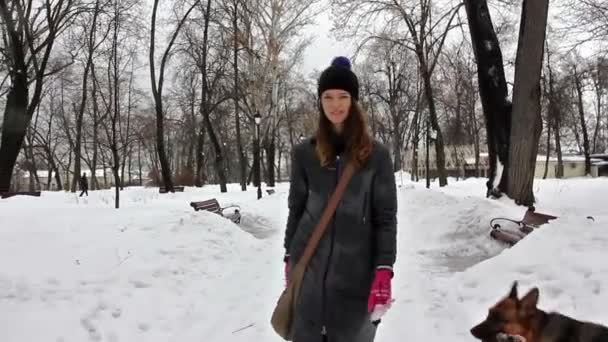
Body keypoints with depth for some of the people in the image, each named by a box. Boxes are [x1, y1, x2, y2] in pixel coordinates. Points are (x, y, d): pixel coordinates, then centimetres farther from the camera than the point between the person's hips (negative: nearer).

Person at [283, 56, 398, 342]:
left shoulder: (375, 154, -1)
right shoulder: (304, 152, 4)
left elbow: (385, 217, -2)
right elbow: (296, 209, 10)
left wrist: (384, 269, -10)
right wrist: (289, 258, 8)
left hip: (355, 269, -1)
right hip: (309, 266, 2)